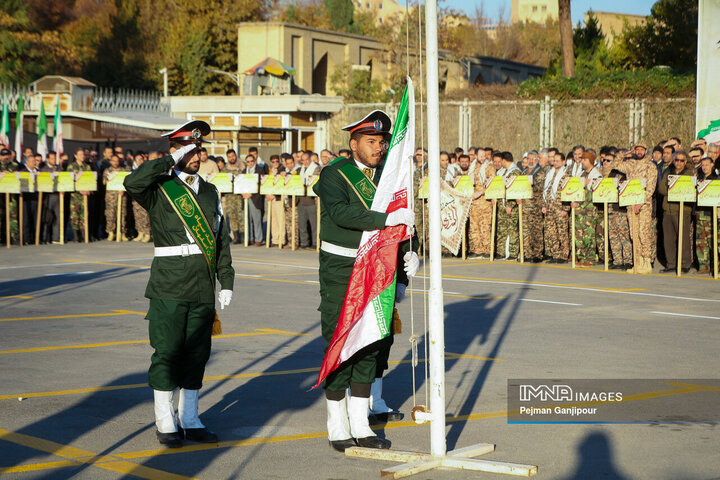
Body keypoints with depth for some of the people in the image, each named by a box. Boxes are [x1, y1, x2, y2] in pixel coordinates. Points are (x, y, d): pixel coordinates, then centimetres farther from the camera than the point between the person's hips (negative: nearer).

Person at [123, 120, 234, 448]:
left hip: (203, 289, 5)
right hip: (169, 286, -5)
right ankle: (166, 423, 9)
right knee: (168, 353, -1)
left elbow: (222, 240, 16)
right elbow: (132, 184, -25)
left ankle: (189, 420, 19)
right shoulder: (160, 189, -1)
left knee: (197, 353, 9)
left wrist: (226, 282, 11)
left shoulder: (210, 192, 16)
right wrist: (171, 161, -18)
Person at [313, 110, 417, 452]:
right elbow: (341, 212, -28)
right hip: (340, 273, -6)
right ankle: (338, 428, 7)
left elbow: (399, 219, 18)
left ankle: (360, 426, 17)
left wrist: (407, 253, 1)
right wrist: (387, 219, -35)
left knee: (370, 344, 8)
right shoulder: (334, 174, -9)